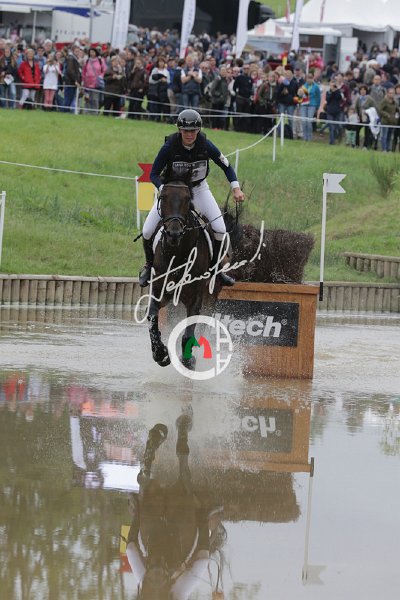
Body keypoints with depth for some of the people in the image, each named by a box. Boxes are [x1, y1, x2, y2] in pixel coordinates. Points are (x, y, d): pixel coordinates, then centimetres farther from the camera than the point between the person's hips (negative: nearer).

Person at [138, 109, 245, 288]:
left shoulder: (205, 145, -21)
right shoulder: (170, 146, -25)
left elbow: (226, 166, -6)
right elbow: (154, 174, -17)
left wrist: (236, 188, -17)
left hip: (198, 188, 1)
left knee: (220, 229, -15)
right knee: (148, 231, -11)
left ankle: (214, 267, 9)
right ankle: (149, 265, 18)